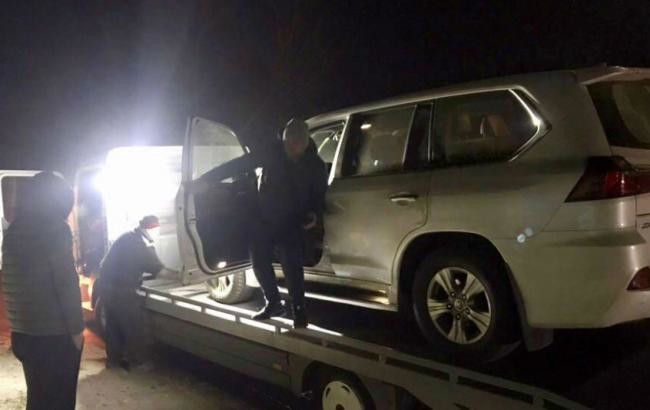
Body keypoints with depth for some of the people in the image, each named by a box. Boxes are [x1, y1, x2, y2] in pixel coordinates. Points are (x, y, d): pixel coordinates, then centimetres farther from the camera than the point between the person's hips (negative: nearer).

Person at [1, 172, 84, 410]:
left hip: (22, 333, 7)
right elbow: (66, 283, -17)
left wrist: (20, 321, 19)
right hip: (55, 334, -7)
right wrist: (76, 328, -11)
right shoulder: (56, 229, -13)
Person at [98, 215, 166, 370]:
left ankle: (113, 359, 30)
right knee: (135, 327, 3)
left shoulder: (127, 237, 14)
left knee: (113, 325, 20)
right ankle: (137, 362, 11)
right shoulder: (143, 243, -12)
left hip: (106, 285, 9)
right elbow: (157, 269, -5)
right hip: (120, 289, -9)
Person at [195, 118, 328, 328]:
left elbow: (320, 196, 5)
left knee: (292, 266, -14)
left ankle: (298, 309, 4)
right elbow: (238, 164, -10)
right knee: (260, 263, 5)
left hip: (291, 224, -2)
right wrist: (208, 178, -14)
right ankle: (274, 304, 25)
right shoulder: (272, 153, -10)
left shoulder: (316, 166, -7)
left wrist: (315, 215, -15)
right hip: (262, 220, 2)